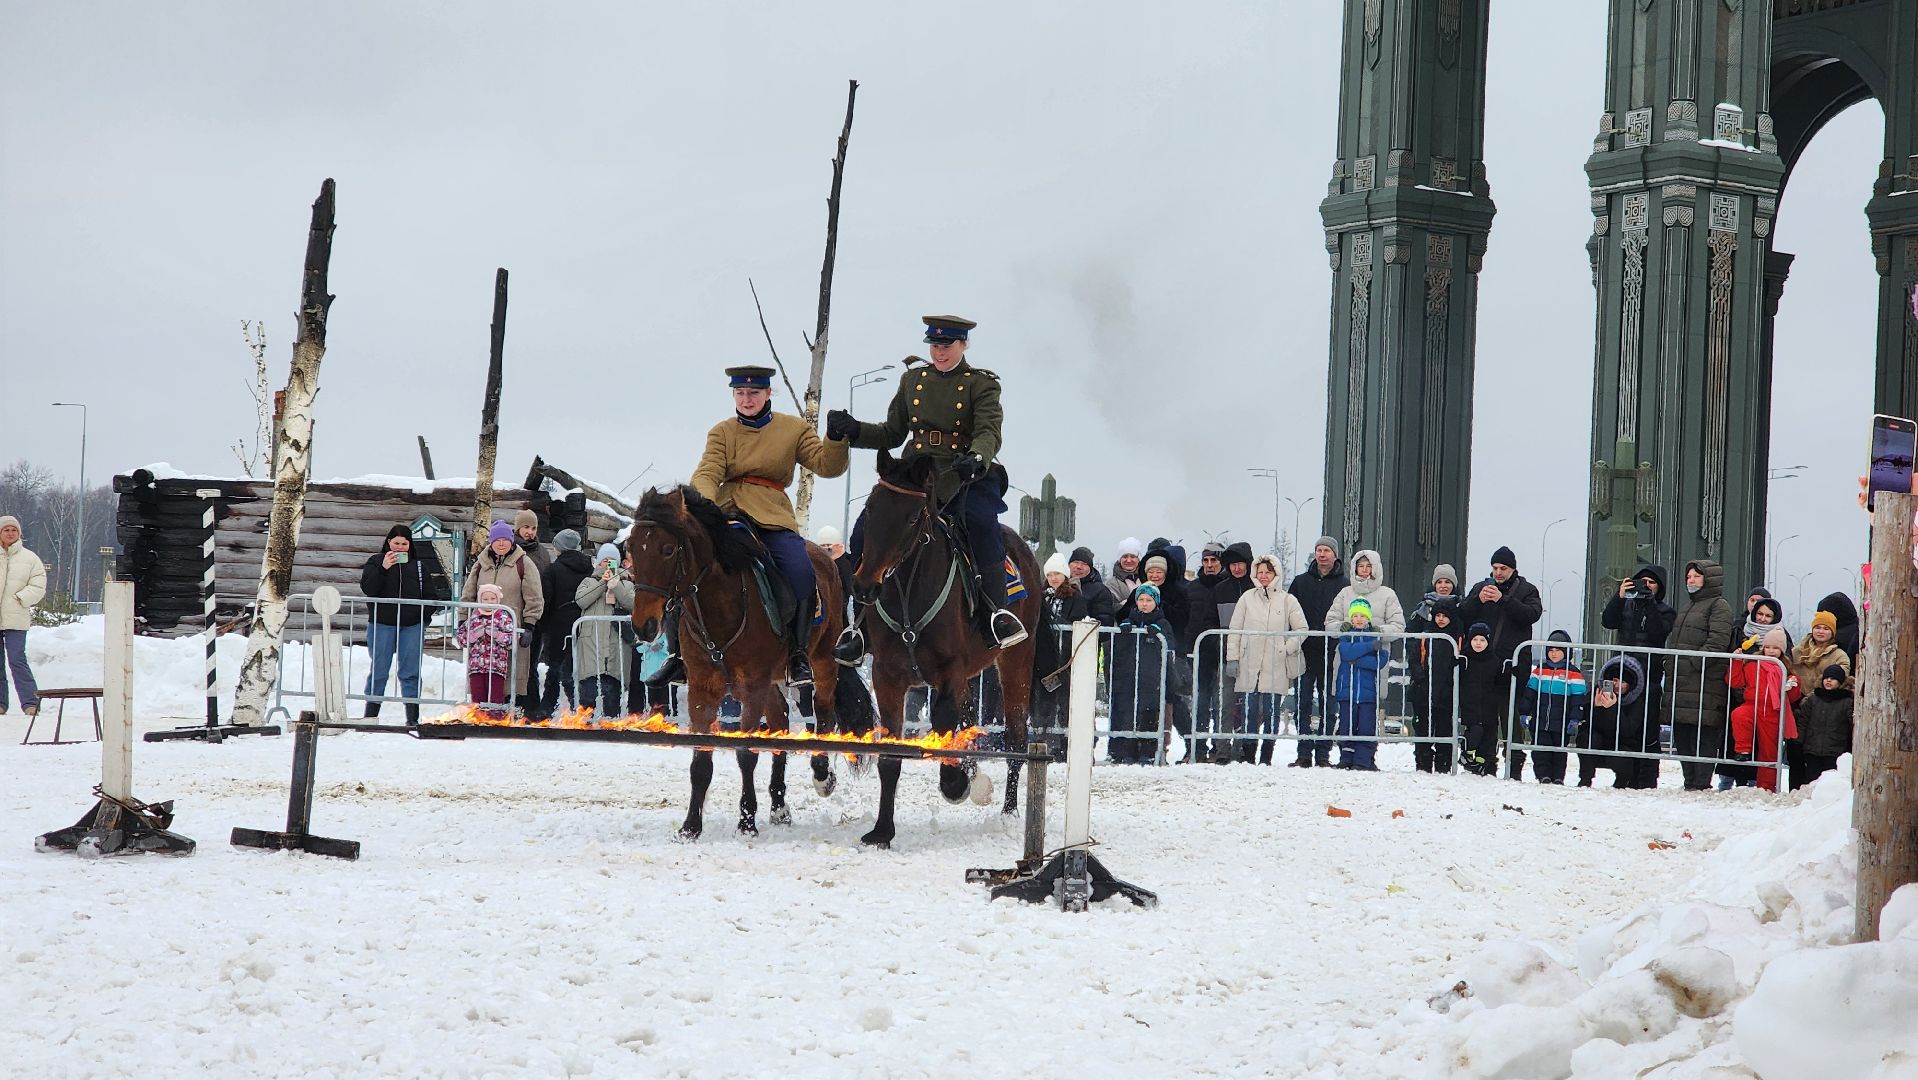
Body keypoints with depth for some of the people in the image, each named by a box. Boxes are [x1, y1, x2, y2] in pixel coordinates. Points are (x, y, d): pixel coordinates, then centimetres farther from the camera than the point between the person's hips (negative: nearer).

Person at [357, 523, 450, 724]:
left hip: (412, 626, 1)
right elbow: (367, 588, -6)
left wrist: (425, 616, 0)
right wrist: (383, 568, -16)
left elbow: (431, 593, 14)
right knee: (379, 671, 1)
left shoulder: (419, 565, 12)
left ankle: (412, 718, 2)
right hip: (382, 624, -1)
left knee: (411, 672, 0)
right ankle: (370, 714, 7)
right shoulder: (376, 562, 6)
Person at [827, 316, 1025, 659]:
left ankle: (996, 615, -23)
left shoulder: (981, 385, 4)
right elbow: (892, 434, 21)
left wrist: (976, 458, -34)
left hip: (964, 477, -4)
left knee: (983, 527, -34)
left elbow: (989, 432, -11)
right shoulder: (912, 380, 17)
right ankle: (863, 624, -9)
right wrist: (853, 431, 3)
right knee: (866, 529, -16)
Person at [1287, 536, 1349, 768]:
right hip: (1305, 652, 2)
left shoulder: (1344, 584, 4)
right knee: (1303, 703, 0)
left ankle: (1323, 753, 7)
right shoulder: (1301, 581, 11)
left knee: (1327, 705, 3)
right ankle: (1304, 753, 2)